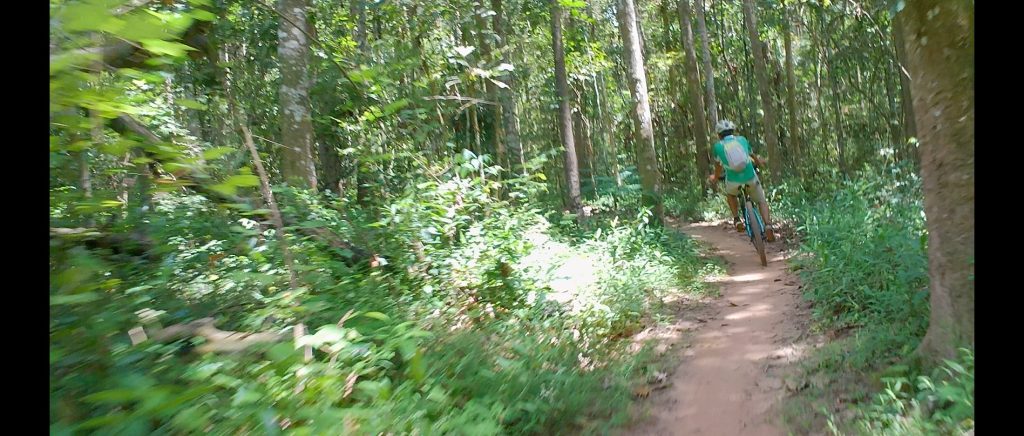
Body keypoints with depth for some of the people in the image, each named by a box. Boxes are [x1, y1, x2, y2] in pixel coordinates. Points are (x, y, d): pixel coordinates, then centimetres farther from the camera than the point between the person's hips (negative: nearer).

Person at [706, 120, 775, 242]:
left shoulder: (717, 146, 10)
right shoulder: (742, 139, 15)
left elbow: (718, 165, 25)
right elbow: (753, 155, 31)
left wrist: (715, 178, 46)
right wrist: (759, 161, 55)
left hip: (733, 180, 0)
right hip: (750, 177, 1)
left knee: (730, 194, 34)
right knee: (762, 201, 21)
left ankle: (737, 220, 19)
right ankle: (768, 226, -2)